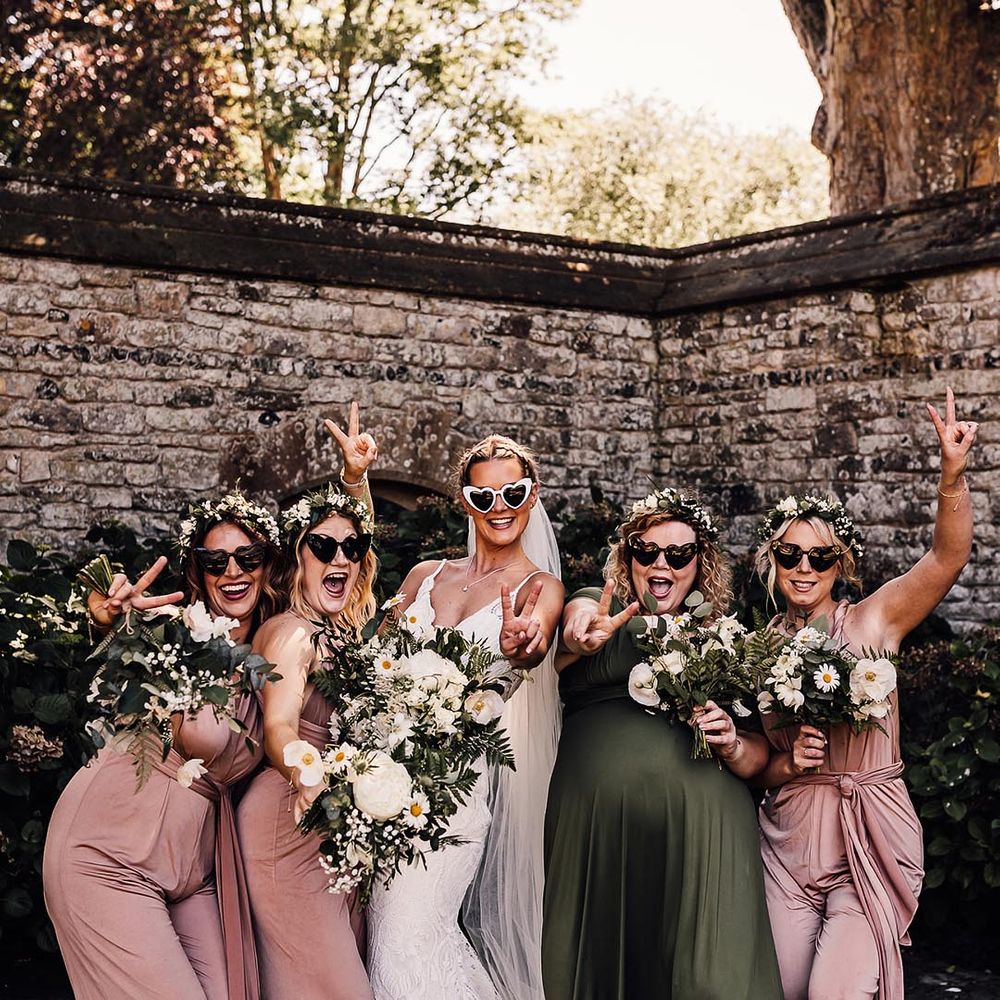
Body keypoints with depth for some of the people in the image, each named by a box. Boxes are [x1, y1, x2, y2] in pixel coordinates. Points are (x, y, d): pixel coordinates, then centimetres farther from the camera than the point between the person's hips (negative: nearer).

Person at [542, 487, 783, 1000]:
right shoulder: (598, 607, 11)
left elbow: (760, 750, 17)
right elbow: (574, 628, -15)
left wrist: (733, 747, -5)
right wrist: (585, 636, -38)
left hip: (699, 821, 1)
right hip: (594, 818, -1)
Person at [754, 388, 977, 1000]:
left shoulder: (871, 622, -3)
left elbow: (949, 556, -18)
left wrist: (954, 473, -33)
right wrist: (790, 764, -11)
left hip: (870, 837, -3)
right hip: (789, 839, 3)